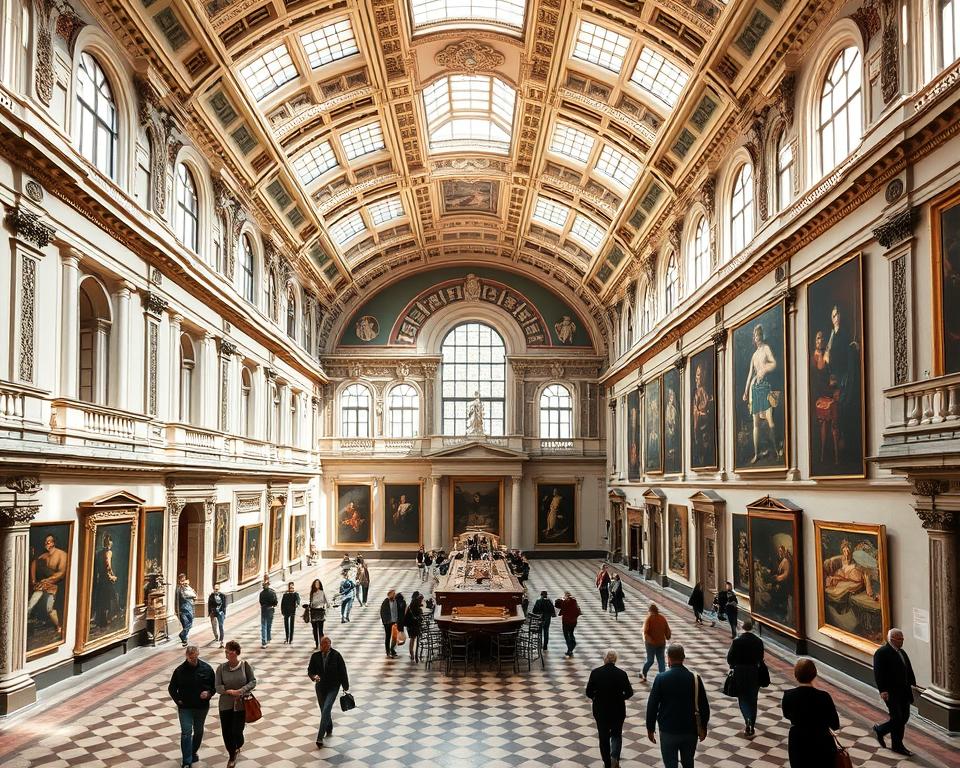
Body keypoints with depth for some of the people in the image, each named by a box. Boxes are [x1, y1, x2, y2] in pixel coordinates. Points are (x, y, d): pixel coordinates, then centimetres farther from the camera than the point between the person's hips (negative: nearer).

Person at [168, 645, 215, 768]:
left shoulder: (207, 669, -6)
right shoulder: (179, 670, -8)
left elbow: (214, 685, 3)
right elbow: (171, 688, 4)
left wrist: (209, 693, -15)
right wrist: (177, 700, -7)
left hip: (202, 707, 2)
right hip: (185, 707, -2)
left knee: (198, 731, 17)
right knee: (186, 733, -8)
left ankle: (194, 752, 40)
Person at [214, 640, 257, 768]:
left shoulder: (245, 665, -8)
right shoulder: (221, 668, -5)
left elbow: (253, 681, -3)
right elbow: (217, 686, -4)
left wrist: (242, 690, -18)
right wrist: (229, 691, -19)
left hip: (241, 704, -2)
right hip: (225, 705, 2)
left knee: (237, 732, -2)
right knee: (226, 732, 6)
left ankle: (238, 746, 36)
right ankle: (232, 756, 33)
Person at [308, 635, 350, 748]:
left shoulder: (336, 656, -13)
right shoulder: (315, 656, -6)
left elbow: (342, 671, -4)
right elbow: (310, 670, 1)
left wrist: (345, 686, 4)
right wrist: (314, 676, -23)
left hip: (333, 687, -4)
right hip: (320, 687, 4)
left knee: (326, 710, -17)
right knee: (324, 711, 16)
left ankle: (320, 737, -16)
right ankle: (329, 730, 41)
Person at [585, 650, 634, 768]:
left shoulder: (595, 673, -11)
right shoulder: (621, 674, -12)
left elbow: (589, 693, -8)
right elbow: (629, 692, -7)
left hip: (600, 710, 0)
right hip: (618, 710, 0)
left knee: (604, 736, 15)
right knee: (616, 734, 18)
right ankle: (614, 757, -3)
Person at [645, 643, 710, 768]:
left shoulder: (661, 679, -14)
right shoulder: (695, 678, -9)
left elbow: (652, 706, -9)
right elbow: (704, 706, -2)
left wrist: (650, 729, 3)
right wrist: (703, 727, 12)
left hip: (668, 731, -2)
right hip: (690, 730, 2)